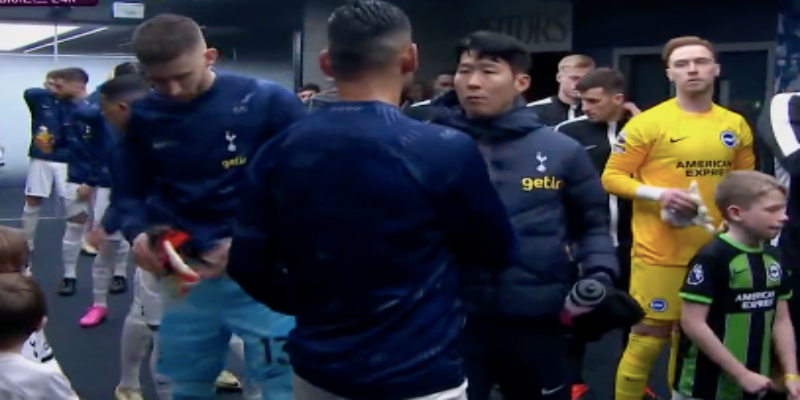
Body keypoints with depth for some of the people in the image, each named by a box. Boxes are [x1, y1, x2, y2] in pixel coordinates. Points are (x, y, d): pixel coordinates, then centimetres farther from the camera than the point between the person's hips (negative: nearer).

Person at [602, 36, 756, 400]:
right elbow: (612, 177, -6)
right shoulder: (648, 123, -7)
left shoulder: (736, 126, 8)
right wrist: (659, 194, -19)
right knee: (648, 339, -1)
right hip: (660, 254, -5)